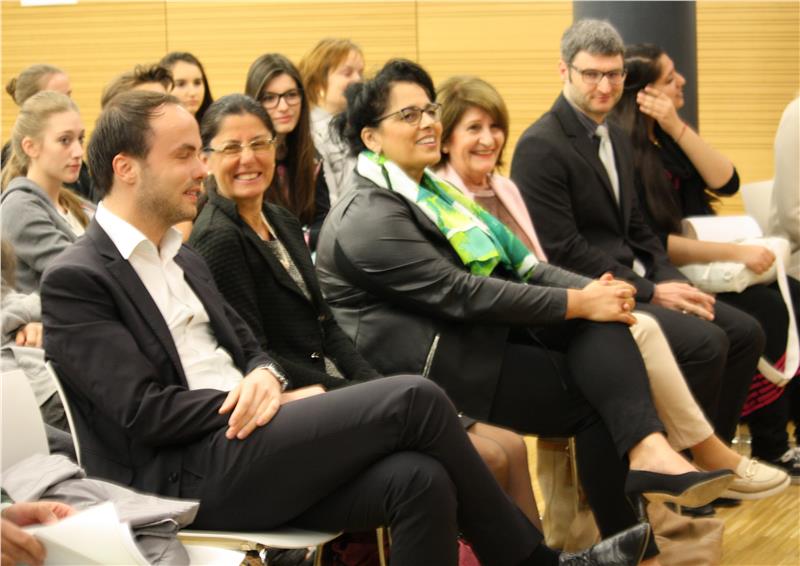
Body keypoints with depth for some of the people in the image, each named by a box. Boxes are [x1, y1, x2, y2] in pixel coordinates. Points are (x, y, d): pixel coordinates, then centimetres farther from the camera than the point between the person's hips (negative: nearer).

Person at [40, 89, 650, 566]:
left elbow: (246, 348, 21)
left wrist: (264, 380, -5)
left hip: (238, 448, 8)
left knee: (419, 480, -18)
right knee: (415, 398, -16)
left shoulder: (182, 258, 20)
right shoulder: (76, 280, -7)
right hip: (184, 477, -8)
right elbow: (143, 411, -14)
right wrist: (281, 399, -8)